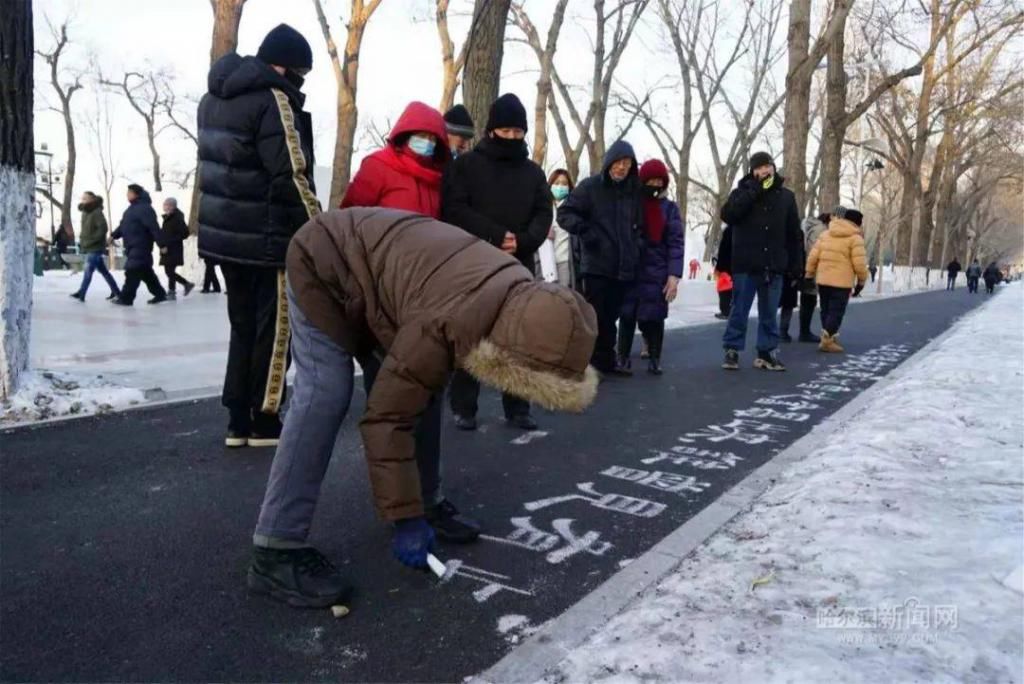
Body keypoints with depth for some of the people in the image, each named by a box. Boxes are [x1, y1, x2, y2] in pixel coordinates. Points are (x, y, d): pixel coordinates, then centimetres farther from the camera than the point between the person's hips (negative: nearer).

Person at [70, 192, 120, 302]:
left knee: (88, 270, -8)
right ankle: (116, 292, 18)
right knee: (103, 270, 12)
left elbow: (102, 229, -22)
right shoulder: (85, 212, 13)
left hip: (95, 247, -10)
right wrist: (82, 240, 11)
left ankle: (81, 294, -6)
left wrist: (90, 241, -21)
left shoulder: (97, 212, -15)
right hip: (90, 247, 10)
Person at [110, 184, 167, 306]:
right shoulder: (132, 208, 18)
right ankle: (160, 294, 22)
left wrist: (161, 244, -25)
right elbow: (123, 225, 24)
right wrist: (114, 235, 14)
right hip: (133, 246, 11)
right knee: (146, 272, 14)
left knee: (132, 271, -10)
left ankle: (126, 298, -7)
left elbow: (154, 227, -21)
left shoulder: (144, 208, -15)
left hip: (140, 247, -11)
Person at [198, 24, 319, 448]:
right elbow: (292, 176, -19)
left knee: (243, 326, 16)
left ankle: (238, 419, 19)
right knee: (273, 329, 4)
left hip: (223, 233, 9)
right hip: (267, 239, -9)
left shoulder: (215, 96, 16)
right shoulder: (273, 100, -14)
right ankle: (264, 421, 11)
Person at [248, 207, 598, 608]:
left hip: (370, 254, 9)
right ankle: (277, 550, -15)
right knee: (325, 395, -19)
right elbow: (387, 417, -32)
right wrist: (406, 518, -25)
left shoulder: (521, 295, -13)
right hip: (323, 263, -8)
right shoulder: (446, 327, -40)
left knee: (419, 388, 6)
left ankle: (428, 499, 20)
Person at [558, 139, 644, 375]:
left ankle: (606, 361, 22)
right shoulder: (590, 186, -3)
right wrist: (584, 231, -19)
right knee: (595, 316, -4)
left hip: (624, 267, 5)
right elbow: (564, 213, -5)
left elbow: (639, 225, 25)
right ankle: (587, 364, 3)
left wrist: (638, 246, 9)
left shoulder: (634, 191, 12)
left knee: (610, 317, 12)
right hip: (596, 266, -5)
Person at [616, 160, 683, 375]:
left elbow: (676, 242, 0)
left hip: (657, 273, 0)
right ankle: (622, 357, 16)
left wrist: (674, 275, -10)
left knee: (654, 317, 0)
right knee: (627, 316, 3)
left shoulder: (669, 207, 5)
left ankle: (654, 359, 15)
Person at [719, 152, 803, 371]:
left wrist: (795, 264, 5)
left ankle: (767, 353, 17)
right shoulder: (743, 192, 2)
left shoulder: (786, 196, 9)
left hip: (774, 266, 3)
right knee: (739, 310, 3)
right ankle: (732, 351, 11)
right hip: (746, 265, -2)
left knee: (769, 313, 9)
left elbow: (794, 234, 10)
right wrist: (755, 189, -16)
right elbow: (727, 215, -17)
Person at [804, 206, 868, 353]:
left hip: (822, 280, 6)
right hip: (842, 282, -6)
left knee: (826, 310, 15)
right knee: (836, 312, -1)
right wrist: (861, 281, 1)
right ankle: (827, 340, -5)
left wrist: (809, 274, 14)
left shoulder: (825, 234, 10)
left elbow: (813, 256, 7)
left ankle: (830, 337, 22)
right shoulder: (855, 238, -6)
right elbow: (859, 263, -11)